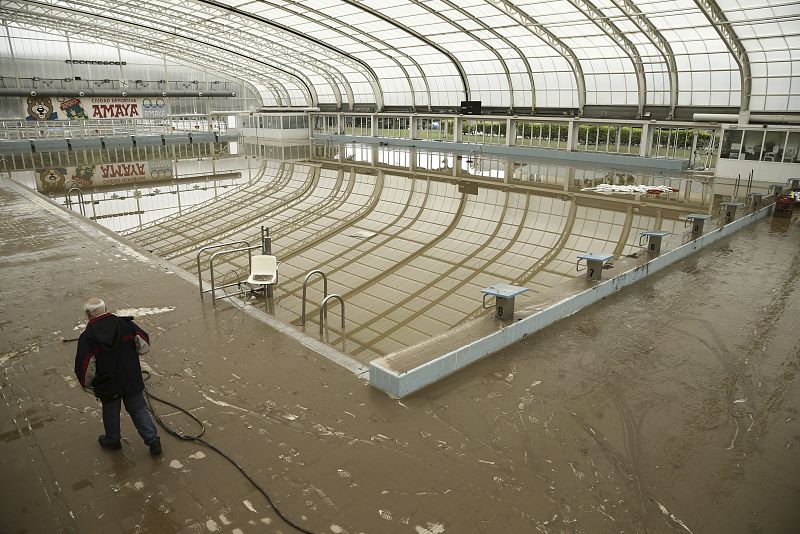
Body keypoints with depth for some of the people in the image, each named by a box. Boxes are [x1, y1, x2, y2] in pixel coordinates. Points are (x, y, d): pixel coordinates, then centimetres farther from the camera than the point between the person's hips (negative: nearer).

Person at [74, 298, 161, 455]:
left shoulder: (87, 337, -17)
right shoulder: (126, 324, -11)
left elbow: (85, 368, -17)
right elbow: (144, 346, -5)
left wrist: (88, 384, 3)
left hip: (107, 385, -2)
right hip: (132, 380, 2)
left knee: (111, 413, 22)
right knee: (139, 409, 16)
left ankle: (112, 441, 44)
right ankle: (153, 441, 16)